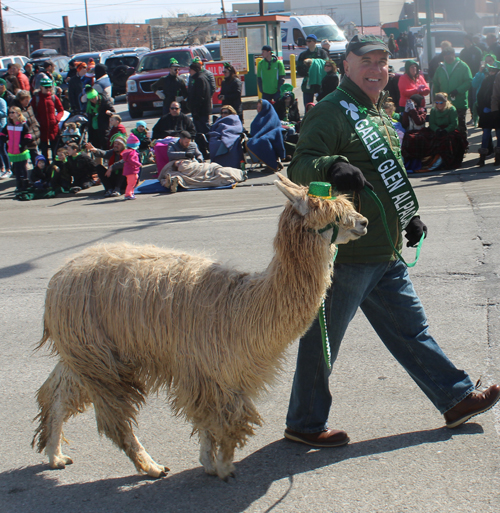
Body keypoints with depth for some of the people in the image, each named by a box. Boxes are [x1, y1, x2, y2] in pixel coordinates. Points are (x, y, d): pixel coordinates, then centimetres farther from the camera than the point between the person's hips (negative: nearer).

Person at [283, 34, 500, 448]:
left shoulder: (377, 115, 18)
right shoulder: (332, 112, -12)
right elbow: (300, 165, -24)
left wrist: (409, 216, 25)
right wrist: (332, 166, -42)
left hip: (386, 255, 9)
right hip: (345, 254, -9)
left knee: (411, 329, 18)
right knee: (323, 340, 3)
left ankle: (456, 398, 28)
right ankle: (304, 423, 16)